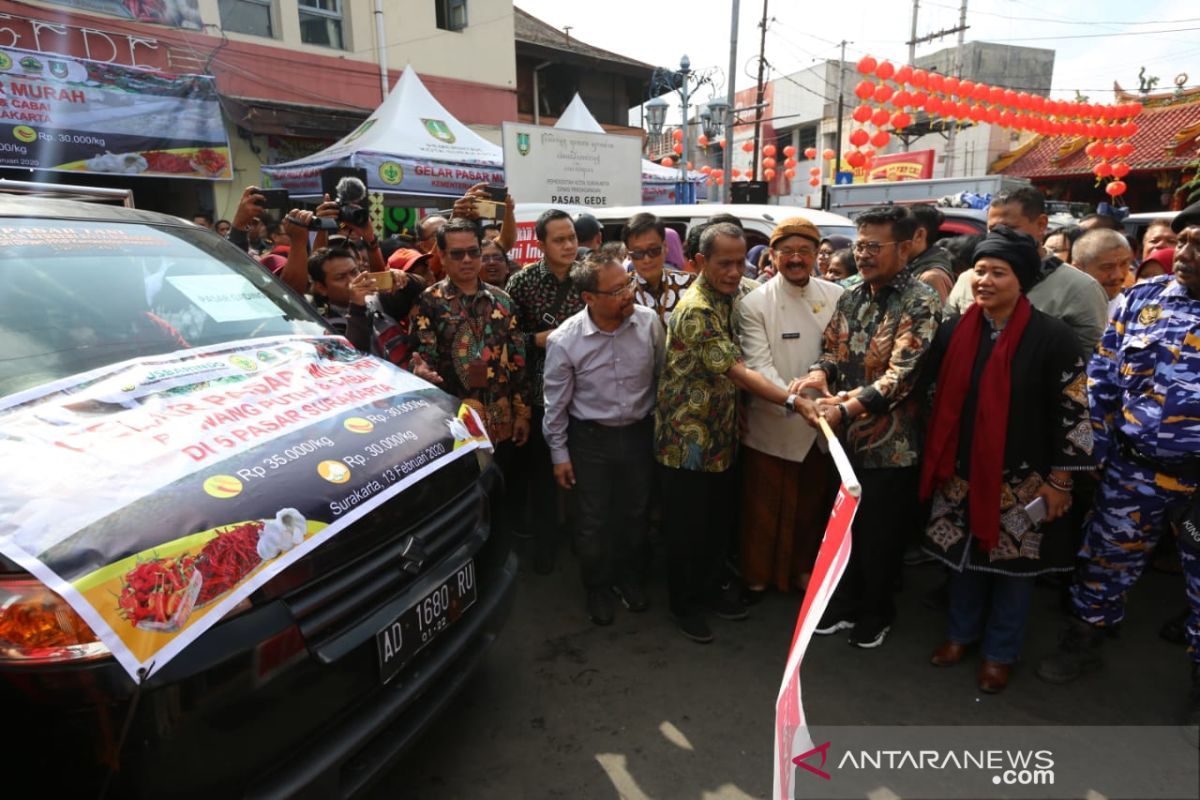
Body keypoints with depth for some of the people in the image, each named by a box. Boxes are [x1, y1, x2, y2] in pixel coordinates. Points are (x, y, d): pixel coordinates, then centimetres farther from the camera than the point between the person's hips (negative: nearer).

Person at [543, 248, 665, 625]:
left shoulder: (649, 322, -13)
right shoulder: (564, 340, -18)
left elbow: (662, 377, 2)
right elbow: (556, 403, -7)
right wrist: (559, 454, -3)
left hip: (640, 433, 3)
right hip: (590, 439, -2)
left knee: (636, 513, 19)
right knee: (592, 522, 12)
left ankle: (629, 577, 46)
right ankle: (597, 587, 38)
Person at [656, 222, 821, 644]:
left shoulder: (727, 298, 7)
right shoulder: (695, 311, -22)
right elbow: (737, 372, -28)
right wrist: (792, 401, -34)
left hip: (720, 436, 9)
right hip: (688, 439, -8)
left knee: (719, 522, 20)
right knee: (688, 527, 8)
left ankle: (709, 590, 40)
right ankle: (685, 604, 27)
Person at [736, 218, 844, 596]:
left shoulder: (837, 297, 0)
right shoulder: (754, 304, -10)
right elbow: (758, 365, -18)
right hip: (771, 424, -3)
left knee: (812, 504, 19)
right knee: (763, 506, 12)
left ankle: (804, 569, 41)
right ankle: (756, 574, 33)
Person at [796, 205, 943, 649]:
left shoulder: (920, 303, -13)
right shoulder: (851, 297, 8)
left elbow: (901, 375, -22)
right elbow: (831, 348, 9)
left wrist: (846, 408, -32)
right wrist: (818, 372, -14)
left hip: (890, 443, -5)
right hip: (845, 437, 6)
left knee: (881, 537, 11)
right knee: (843, 527, 18)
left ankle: (876, 614, 33)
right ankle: (845, 603, 38)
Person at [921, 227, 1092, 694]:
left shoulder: (1052, 337, -12)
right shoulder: (955, 332, 0)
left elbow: (1073, 412, -9)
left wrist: (1059, 482, -8)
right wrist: (940, 464, 10)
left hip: (1023, 482, -3)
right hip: (961, 475, 4)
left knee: (1012, 568, 12)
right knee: (962, 558, 17)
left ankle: (1001, 652, 32)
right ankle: (962, 632, 39)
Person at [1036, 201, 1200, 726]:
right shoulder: (1140, 299, 0)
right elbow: (1102, 379, 3)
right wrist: (1092, 451, 1)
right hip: (1135, 468, 1)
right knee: (1107, 560, 15)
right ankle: (1084, 640, 35)